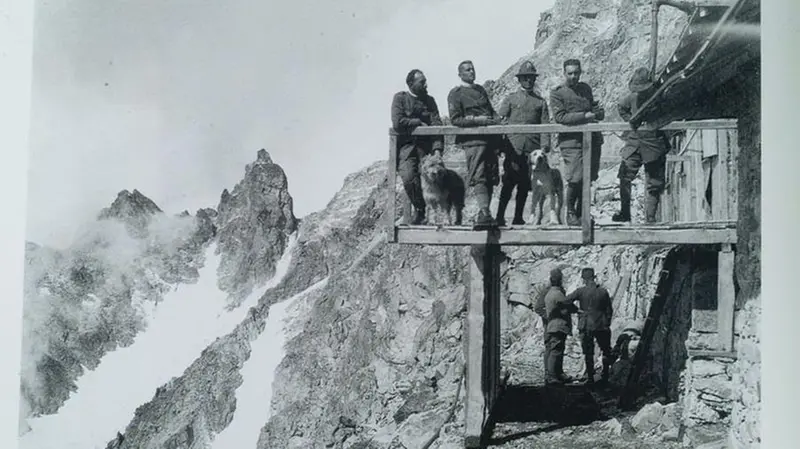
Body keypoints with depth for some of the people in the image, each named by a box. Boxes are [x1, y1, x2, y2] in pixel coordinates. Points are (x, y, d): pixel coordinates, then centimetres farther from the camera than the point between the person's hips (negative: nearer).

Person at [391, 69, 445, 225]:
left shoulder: (429, 100, 14)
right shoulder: (400, 98, 4)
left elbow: (437, 125, 4)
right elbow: (397, 123, -9)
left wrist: (438, 149, -10)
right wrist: (419, 123, 0)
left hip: (426, 146, 2)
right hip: (406, 145, -2)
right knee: (409, 177, -23)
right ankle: (420, 209, -4)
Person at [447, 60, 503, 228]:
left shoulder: (480, 90, 23)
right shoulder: (455, 94, 2)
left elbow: (491, 110, 29)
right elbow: (455, 119, -5)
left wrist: (496, 119, 7)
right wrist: (476, 120, -15)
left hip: (490, 138, 7)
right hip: (473, 140, -7)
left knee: (491, 177, 4)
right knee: (478, 177, -16)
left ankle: (483, 214, 9)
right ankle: (484, 213, -24)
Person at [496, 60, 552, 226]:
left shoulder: (541, 102, 15)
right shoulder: (510, 99, 12)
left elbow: (545, 125, 10)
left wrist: (545, 146, -3)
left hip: (532, 149, 2)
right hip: (514, 147, -2)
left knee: (525, 184, 4)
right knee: (509, 182, -11)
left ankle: (518, 217, 11)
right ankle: (500, 216, -7)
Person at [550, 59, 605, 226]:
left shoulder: (585, 88, 18)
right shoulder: (557, 93, -1)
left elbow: (595, 107, 24)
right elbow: (560, 117, -12)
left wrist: (597, 112, -1)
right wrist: (584, 116, -17)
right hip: (572, 141, -6)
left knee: (587, 180, 6)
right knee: (575, 179, -10)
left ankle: (581, 212, 19)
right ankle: (570, 213, 7)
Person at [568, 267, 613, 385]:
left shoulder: (581, 291, -8)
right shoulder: (603, 291, -2)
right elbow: (609, 310, 2)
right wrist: (607, 324, 13)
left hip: (586, 326, -1)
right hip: (601, 326, 1)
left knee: (588, 353, 6)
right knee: (606, 351, 17)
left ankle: (590, 378, 6)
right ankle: (605, 376, 16)